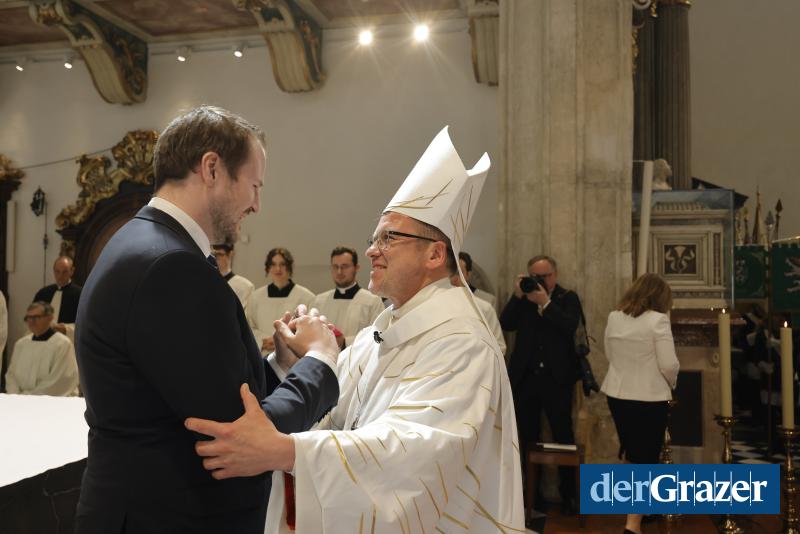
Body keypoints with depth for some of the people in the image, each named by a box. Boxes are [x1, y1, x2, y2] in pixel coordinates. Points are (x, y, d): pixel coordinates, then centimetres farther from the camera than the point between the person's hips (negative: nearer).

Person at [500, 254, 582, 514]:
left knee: (563, 436, 2)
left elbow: (570, 326, -16)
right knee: (526, 437, 10)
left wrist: (545, 302, -21)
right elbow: (506, 325, -6)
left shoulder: (568, 298, 2)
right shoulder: (523, 298, 7)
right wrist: (518, 295, -13)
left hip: (556, 377, -2)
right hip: (525, 376, 3)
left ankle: (568, 495, 13)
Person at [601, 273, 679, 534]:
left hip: (617, 394, 6)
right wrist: (671, 384, 4)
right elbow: (669, 364, -15)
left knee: (631, 454, 23)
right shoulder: (658, 319, -15)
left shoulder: (614, 317, 3)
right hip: (649, 397, -6)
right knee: (645, 458, 3)